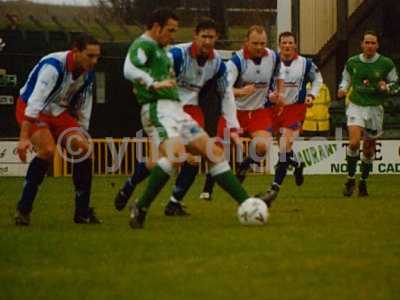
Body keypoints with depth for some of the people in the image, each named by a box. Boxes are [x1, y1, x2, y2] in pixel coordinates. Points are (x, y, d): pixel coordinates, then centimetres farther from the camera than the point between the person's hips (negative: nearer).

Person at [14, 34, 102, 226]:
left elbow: (84, 109, 8)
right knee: (48, 150, -28)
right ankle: (23, 209, -18)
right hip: (31, 109, -7)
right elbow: (34, 102, -38)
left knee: (82, 147, -10)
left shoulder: (88, 74, -6)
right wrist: (24, 138, -44)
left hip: (59, 112, 7)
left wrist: (81, 135, 10)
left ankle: (83, 212, -1)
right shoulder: (53, 66, -31)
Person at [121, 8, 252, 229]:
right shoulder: (143, 44, -5)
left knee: (215, 152, 5)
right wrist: (155, 84, -29)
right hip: (158, 109, -10)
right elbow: (129, 70, -24)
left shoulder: (160, 49, 26)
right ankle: (140, 208, -24)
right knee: (176, 154, -32)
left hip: (175, 110, 10)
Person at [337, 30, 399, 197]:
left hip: (375, 108, 0)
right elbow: (346, 79, 18)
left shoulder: (386, 64, -3)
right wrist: (343, 89, -3)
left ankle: (363, 182, 29)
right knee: (354, 142, -21)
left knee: (369, 149, 9)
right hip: (356, 106, 0)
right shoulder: (352, 62, 1)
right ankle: (350, 179, -7)